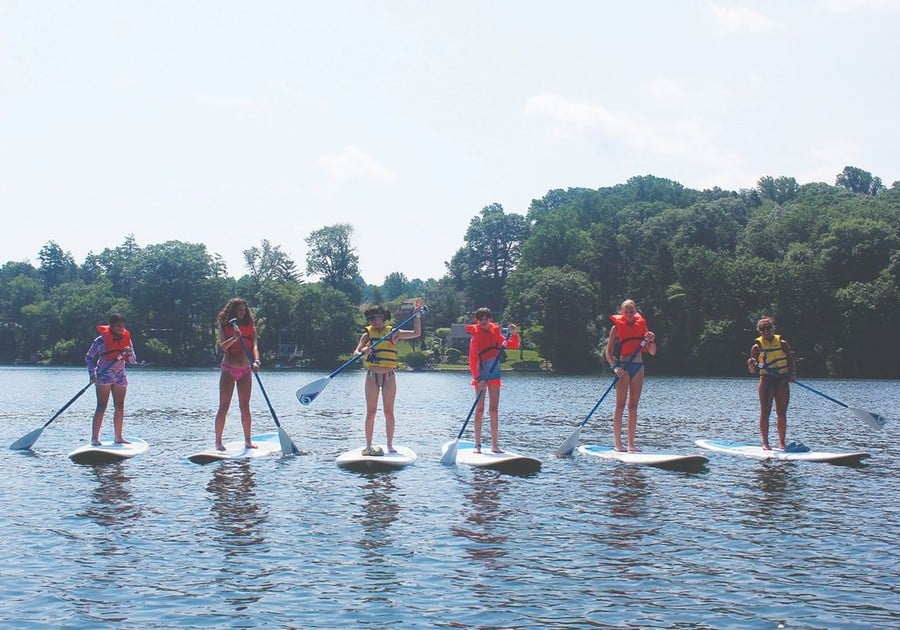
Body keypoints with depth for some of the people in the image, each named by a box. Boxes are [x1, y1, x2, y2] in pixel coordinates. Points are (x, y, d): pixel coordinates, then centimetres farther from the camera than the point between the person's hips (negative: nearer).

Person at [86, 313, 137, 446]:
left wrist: (129, 353, -14)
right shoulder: (102, 340, -9)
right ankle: (94, 438, -7)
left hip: (120, 376, 6)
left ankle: (118, 437, 18)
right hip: (104, 376, -6)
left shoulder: (126, 339, 6)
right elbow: (89, 356, -4)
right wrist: (92, 374, -15)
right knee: (101, 407, -9)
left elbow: (133, 360, 9)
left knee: (120, 407, 8)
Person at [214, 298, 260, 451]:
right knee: (224, 407, -2)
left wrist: (256, 361, -24)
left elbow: (254, 346, -6)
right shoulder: (225, 326, -1)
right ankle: (218, 441, 3)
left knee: (245, 407, 6)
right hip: (228, 370, -3)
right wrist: (234, 338, -32)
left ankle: (248, 441, 11)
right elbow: (222, 346, -14)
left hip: (245, 371, 3)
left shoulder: (249, 326, 6)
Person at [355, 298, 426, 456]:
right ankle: (368, 446, 7)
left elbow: (416, 333, -2)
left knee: (389, 412, 3)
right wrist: (362, 352, -28)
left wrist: (417, 314, -9)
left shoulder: (393, 333, 4)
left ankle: (390, 445, 9)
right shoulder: (367, 335, 6)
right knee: (371, 412, 3)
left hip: (389, 376, 0)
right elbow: (356, 352, -5)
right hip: (372, 376, 0)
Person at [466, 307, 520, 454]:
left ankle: (495, 445, 10)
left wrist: (514, 335, -10)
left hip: (494, 373, 6)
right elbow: (472, 359, -17)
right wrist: (478, 378, -26)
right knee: (480, 409, -5)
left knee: (494, 409, 6)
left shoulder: (495, 333, 7)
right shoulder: (476, 336, -10)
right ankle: (477, 445, -2)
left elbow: (512, 346, 10)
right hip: (481, 374, -6)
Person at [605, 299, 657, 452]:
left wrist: (651, 340, -8)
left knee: (633, 407, 5)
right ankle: (618, 443, -5)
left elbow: (652, 352, 11)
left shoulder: (641, 326, 11)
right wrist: (615, 367, -17)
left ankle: (631, 444, 8)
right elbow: (608, 352, -2)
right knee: (620, 405, -6)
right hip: (623, 366, -4)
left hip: (638, 366, 4)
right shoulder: (617, 327, -1)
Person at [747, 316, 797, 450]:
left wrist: (792, 374, -11)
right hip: (766, 380, -2)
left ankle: (781, 442, 9)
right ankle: (765, 442, 1)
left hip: (782, 381, 2)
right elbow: (753, 371, 3)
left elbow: (791, 361, 7)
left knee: (782, 414, 3)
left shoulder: (782, 343, 8)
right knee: (765, 412, -4)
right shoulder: (757, 346, 3)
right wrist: (752, 365, -20)